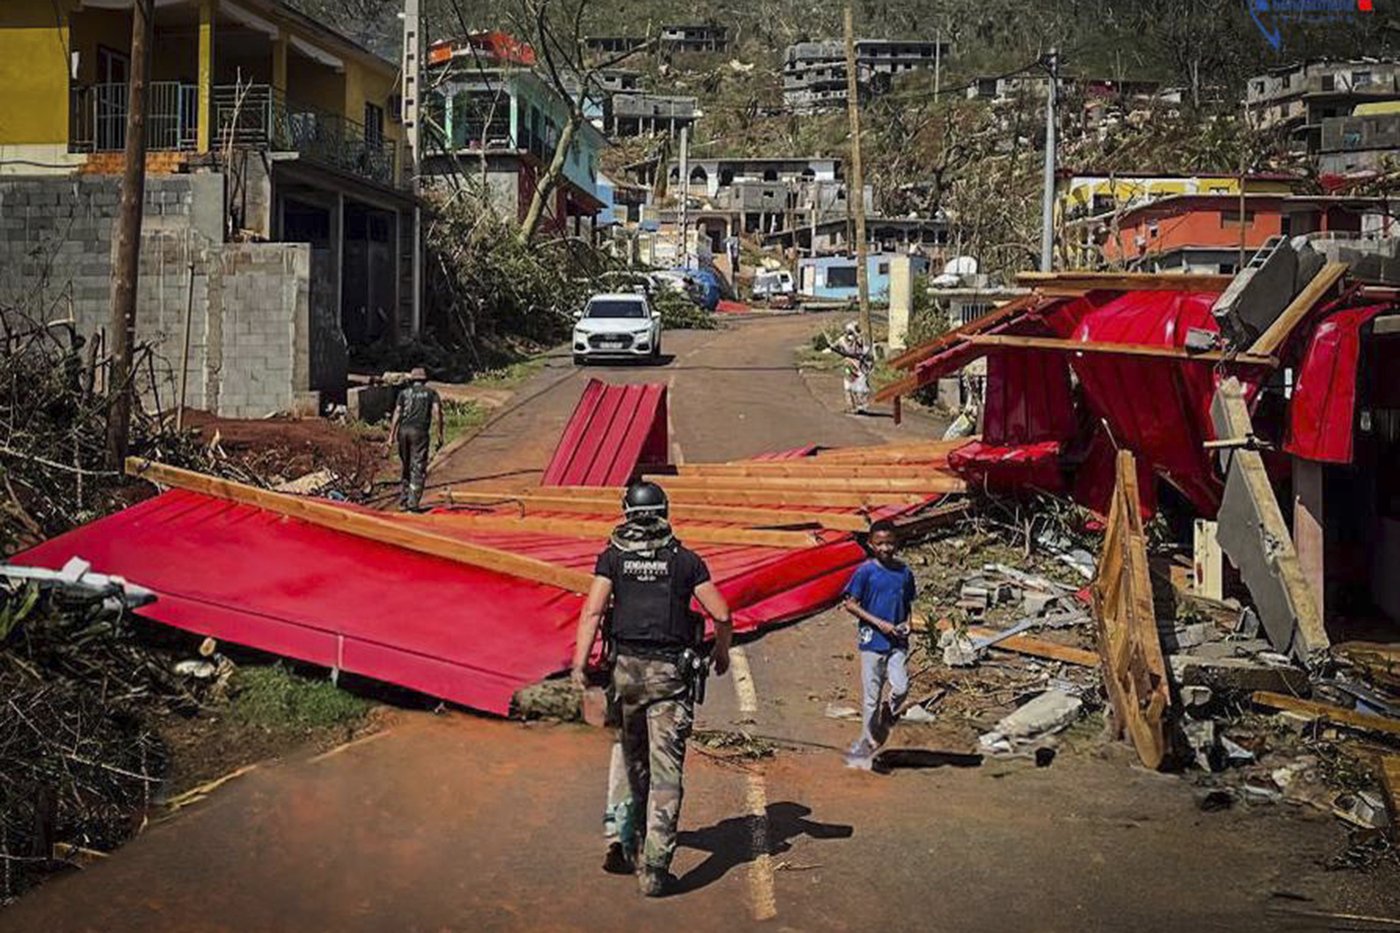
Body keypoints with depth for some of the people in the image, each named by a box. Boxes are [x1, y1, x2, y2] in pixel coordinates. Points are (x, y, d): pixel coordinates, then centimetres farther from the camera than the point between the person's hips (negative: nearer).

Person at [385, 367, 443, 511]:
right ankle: (413, 503, -12)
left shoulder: (403, 392, 16)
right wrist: (440, 434, -2)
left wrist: (391, 436, 3)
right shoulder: (431, 393, 12)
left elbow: (397, 414, 6)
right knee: (418, 468, -3)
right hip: (419, 431, -3)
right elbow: (437, 412, -3)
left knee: (405, 467, 15)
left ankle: (403, 501, 14)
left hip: (403, 430, 3)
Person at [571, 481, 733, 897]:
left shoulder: (613, 557, 5)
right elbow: (721, 614, 1)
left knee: (634, 757, 22)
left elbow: (592, 611, -7)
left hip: (627, 667, 2)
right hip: (671, 673, -1)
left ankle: (638, 834, 40)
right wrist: (722, 652, 19)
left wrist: (579, 663, -8)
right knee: (666, 769, -3)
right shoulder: (686, 559, 4)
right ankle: (653, 866, -10)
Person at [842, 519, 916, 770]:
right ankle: (868, 745, 12)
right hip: (872, 641, -3)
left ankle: (885, 720, 15)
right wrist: (879, 623, -13)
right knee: (871, 697, 0)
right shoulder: (866, 571, -5)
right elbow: (850, 605, -6)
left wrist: (906, 623, 0)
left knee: (901, 688, -14)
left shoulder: (905, 572, 8)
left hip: (897, 642, 3)